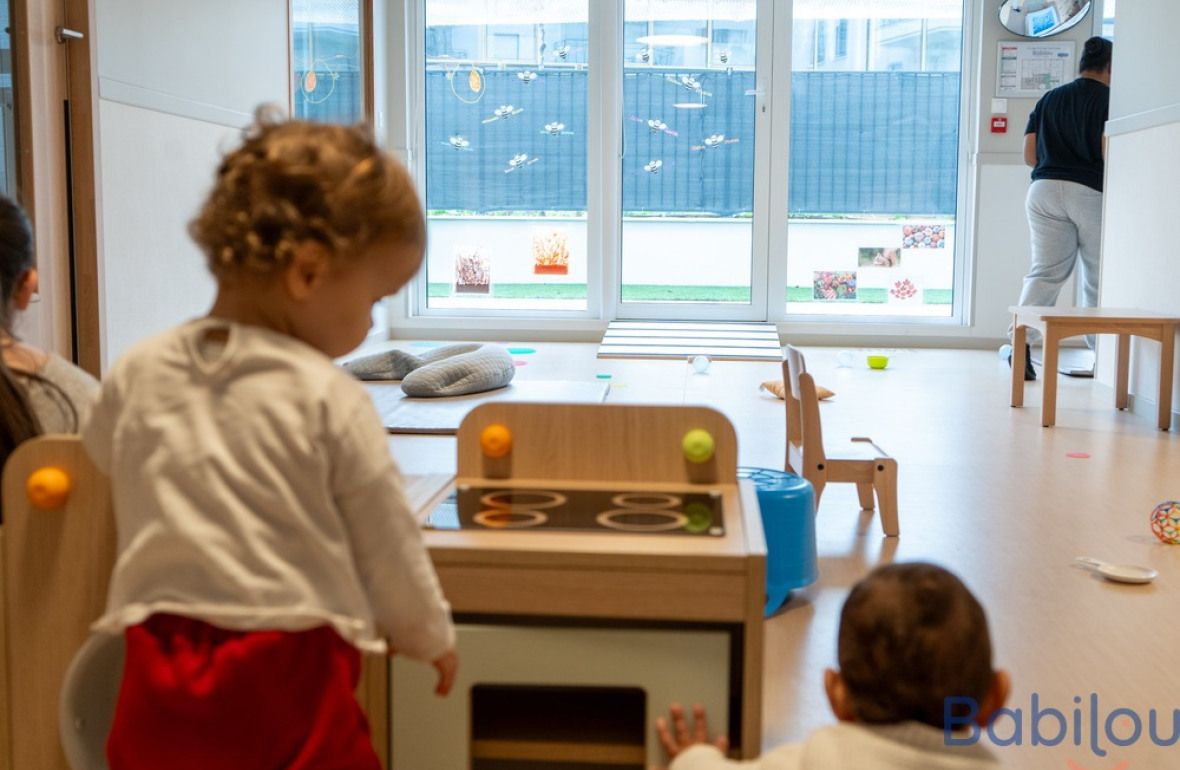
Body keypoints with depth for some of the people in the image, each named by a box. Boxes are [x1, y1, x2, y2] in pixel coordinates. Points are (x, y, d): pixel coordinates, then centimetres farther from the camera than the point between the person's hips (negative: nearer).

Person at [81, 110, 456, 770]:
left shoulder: (137, 375, 2)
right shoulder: (330, 400, -12)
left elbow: (104, 452, 23)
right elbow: (388, 545, -3)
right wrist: (432, 637, 14)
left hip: (159, 664, 5)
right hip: (288, 671, -4)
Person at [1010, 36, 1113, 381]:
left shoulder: (1050, 98, 13)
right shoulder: (1108, 99, -2)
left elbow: (1029, 153, 11)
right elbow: (1109, 152, -13)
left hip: (1044, 190, 4)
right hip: (1091, 193, -4)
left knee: (1044, 271, 2)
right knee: (1098, 276, 8)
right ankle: (1101, 349, 15)